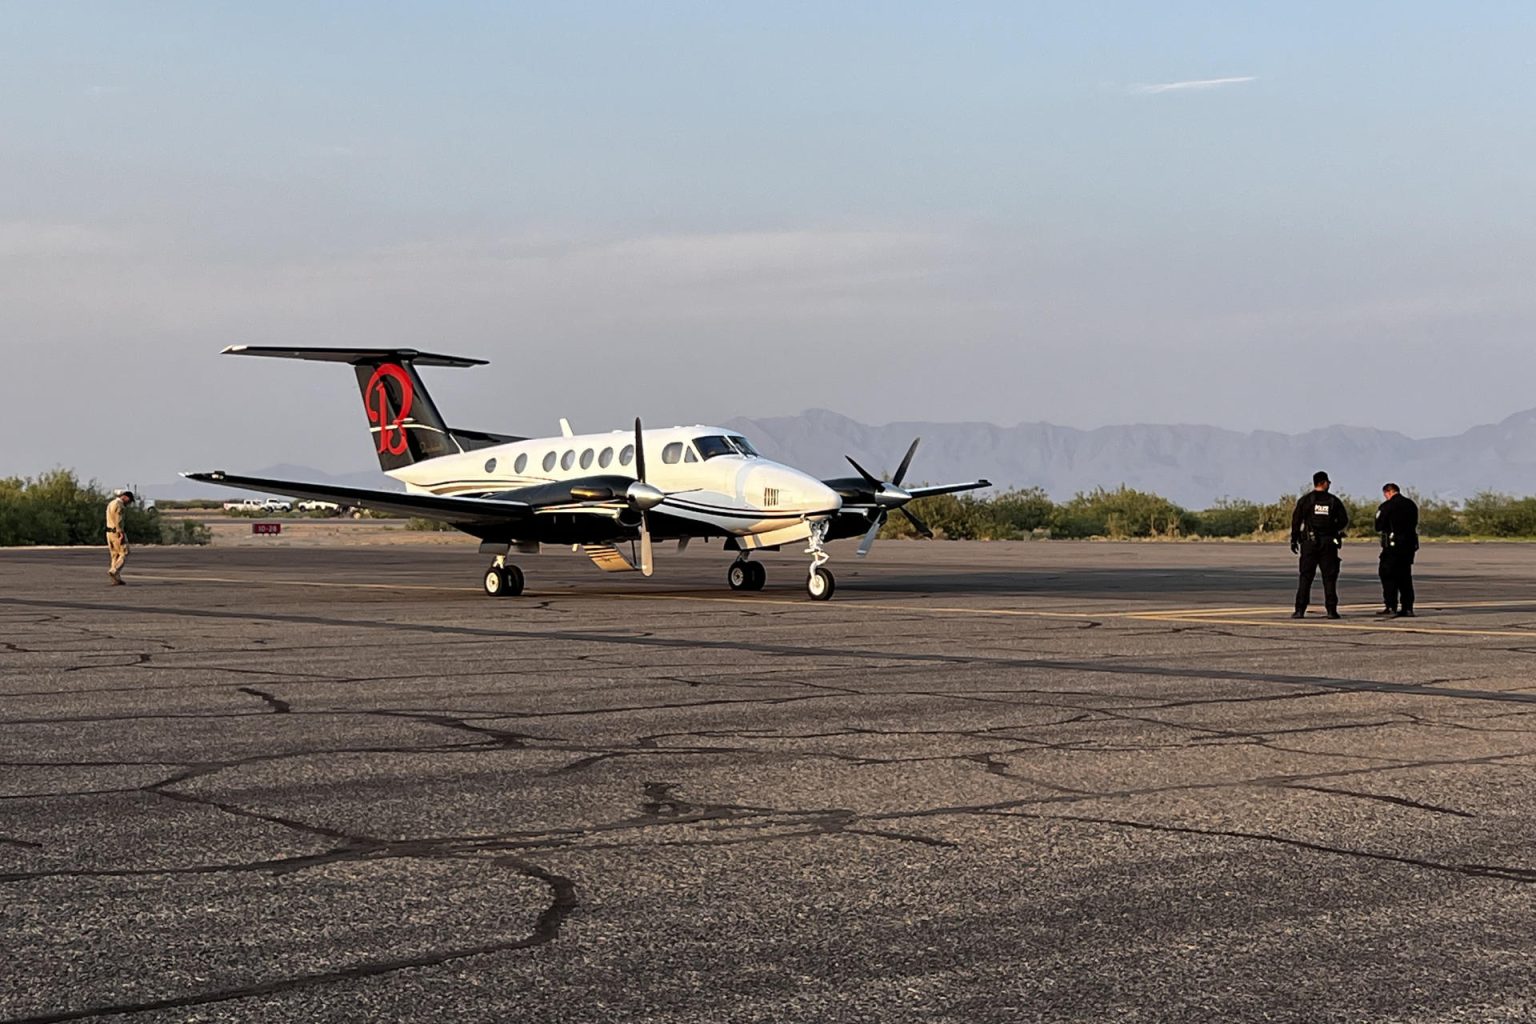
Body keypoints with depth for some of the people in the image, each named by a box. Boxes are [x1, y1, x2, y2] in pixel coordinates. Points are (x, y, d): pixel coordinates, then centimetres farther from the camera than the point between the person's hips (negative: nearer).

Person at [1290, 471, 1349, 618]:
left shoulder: (1305, 500, 0)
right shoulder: (1334, 501, 2)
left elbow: (1296, 521, -3)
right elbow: (1344, 521, 4)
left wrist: (1294, 540, 3)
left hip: (1309, 543, 0)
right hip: (1329, 543, 0)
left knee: (1305, 577, 1)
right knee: (1329, 577, 4)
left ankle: (1300, 610, -6)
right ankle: (1331, 610, 0)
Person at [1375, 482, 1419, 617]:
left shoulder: (1387, 506, -9)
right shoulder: (1411, 505, 11)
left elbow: (1378, 527, -5)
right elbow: (1415, 524, 15)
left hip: (1393, 545, -6)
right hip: (1409, 544, 6)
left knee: (1388, 576, 0)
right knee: (1405, 576, 11)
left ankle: (1391, 607, -7)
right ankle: (1407, 608, 8)